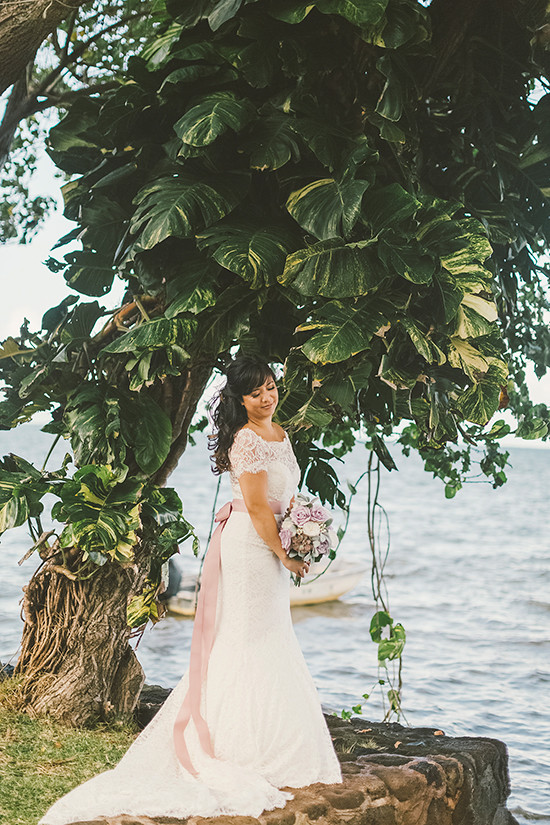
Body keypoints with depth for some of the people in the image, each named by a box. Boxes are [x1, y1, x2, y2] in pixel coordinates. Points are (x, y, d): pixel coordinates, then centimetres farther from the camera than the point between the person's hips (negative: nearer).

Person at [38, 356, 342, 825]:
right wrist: (286, 556, -13)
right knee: (250, 641, -5)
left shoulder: (279, 434, 11)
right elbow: (258, 508, -20)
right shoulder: (246, 441, -18)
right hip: (249, 546, -10)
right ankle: (250, 752, 2)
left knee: (270, 641, 16)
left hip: (270, 547, 10)